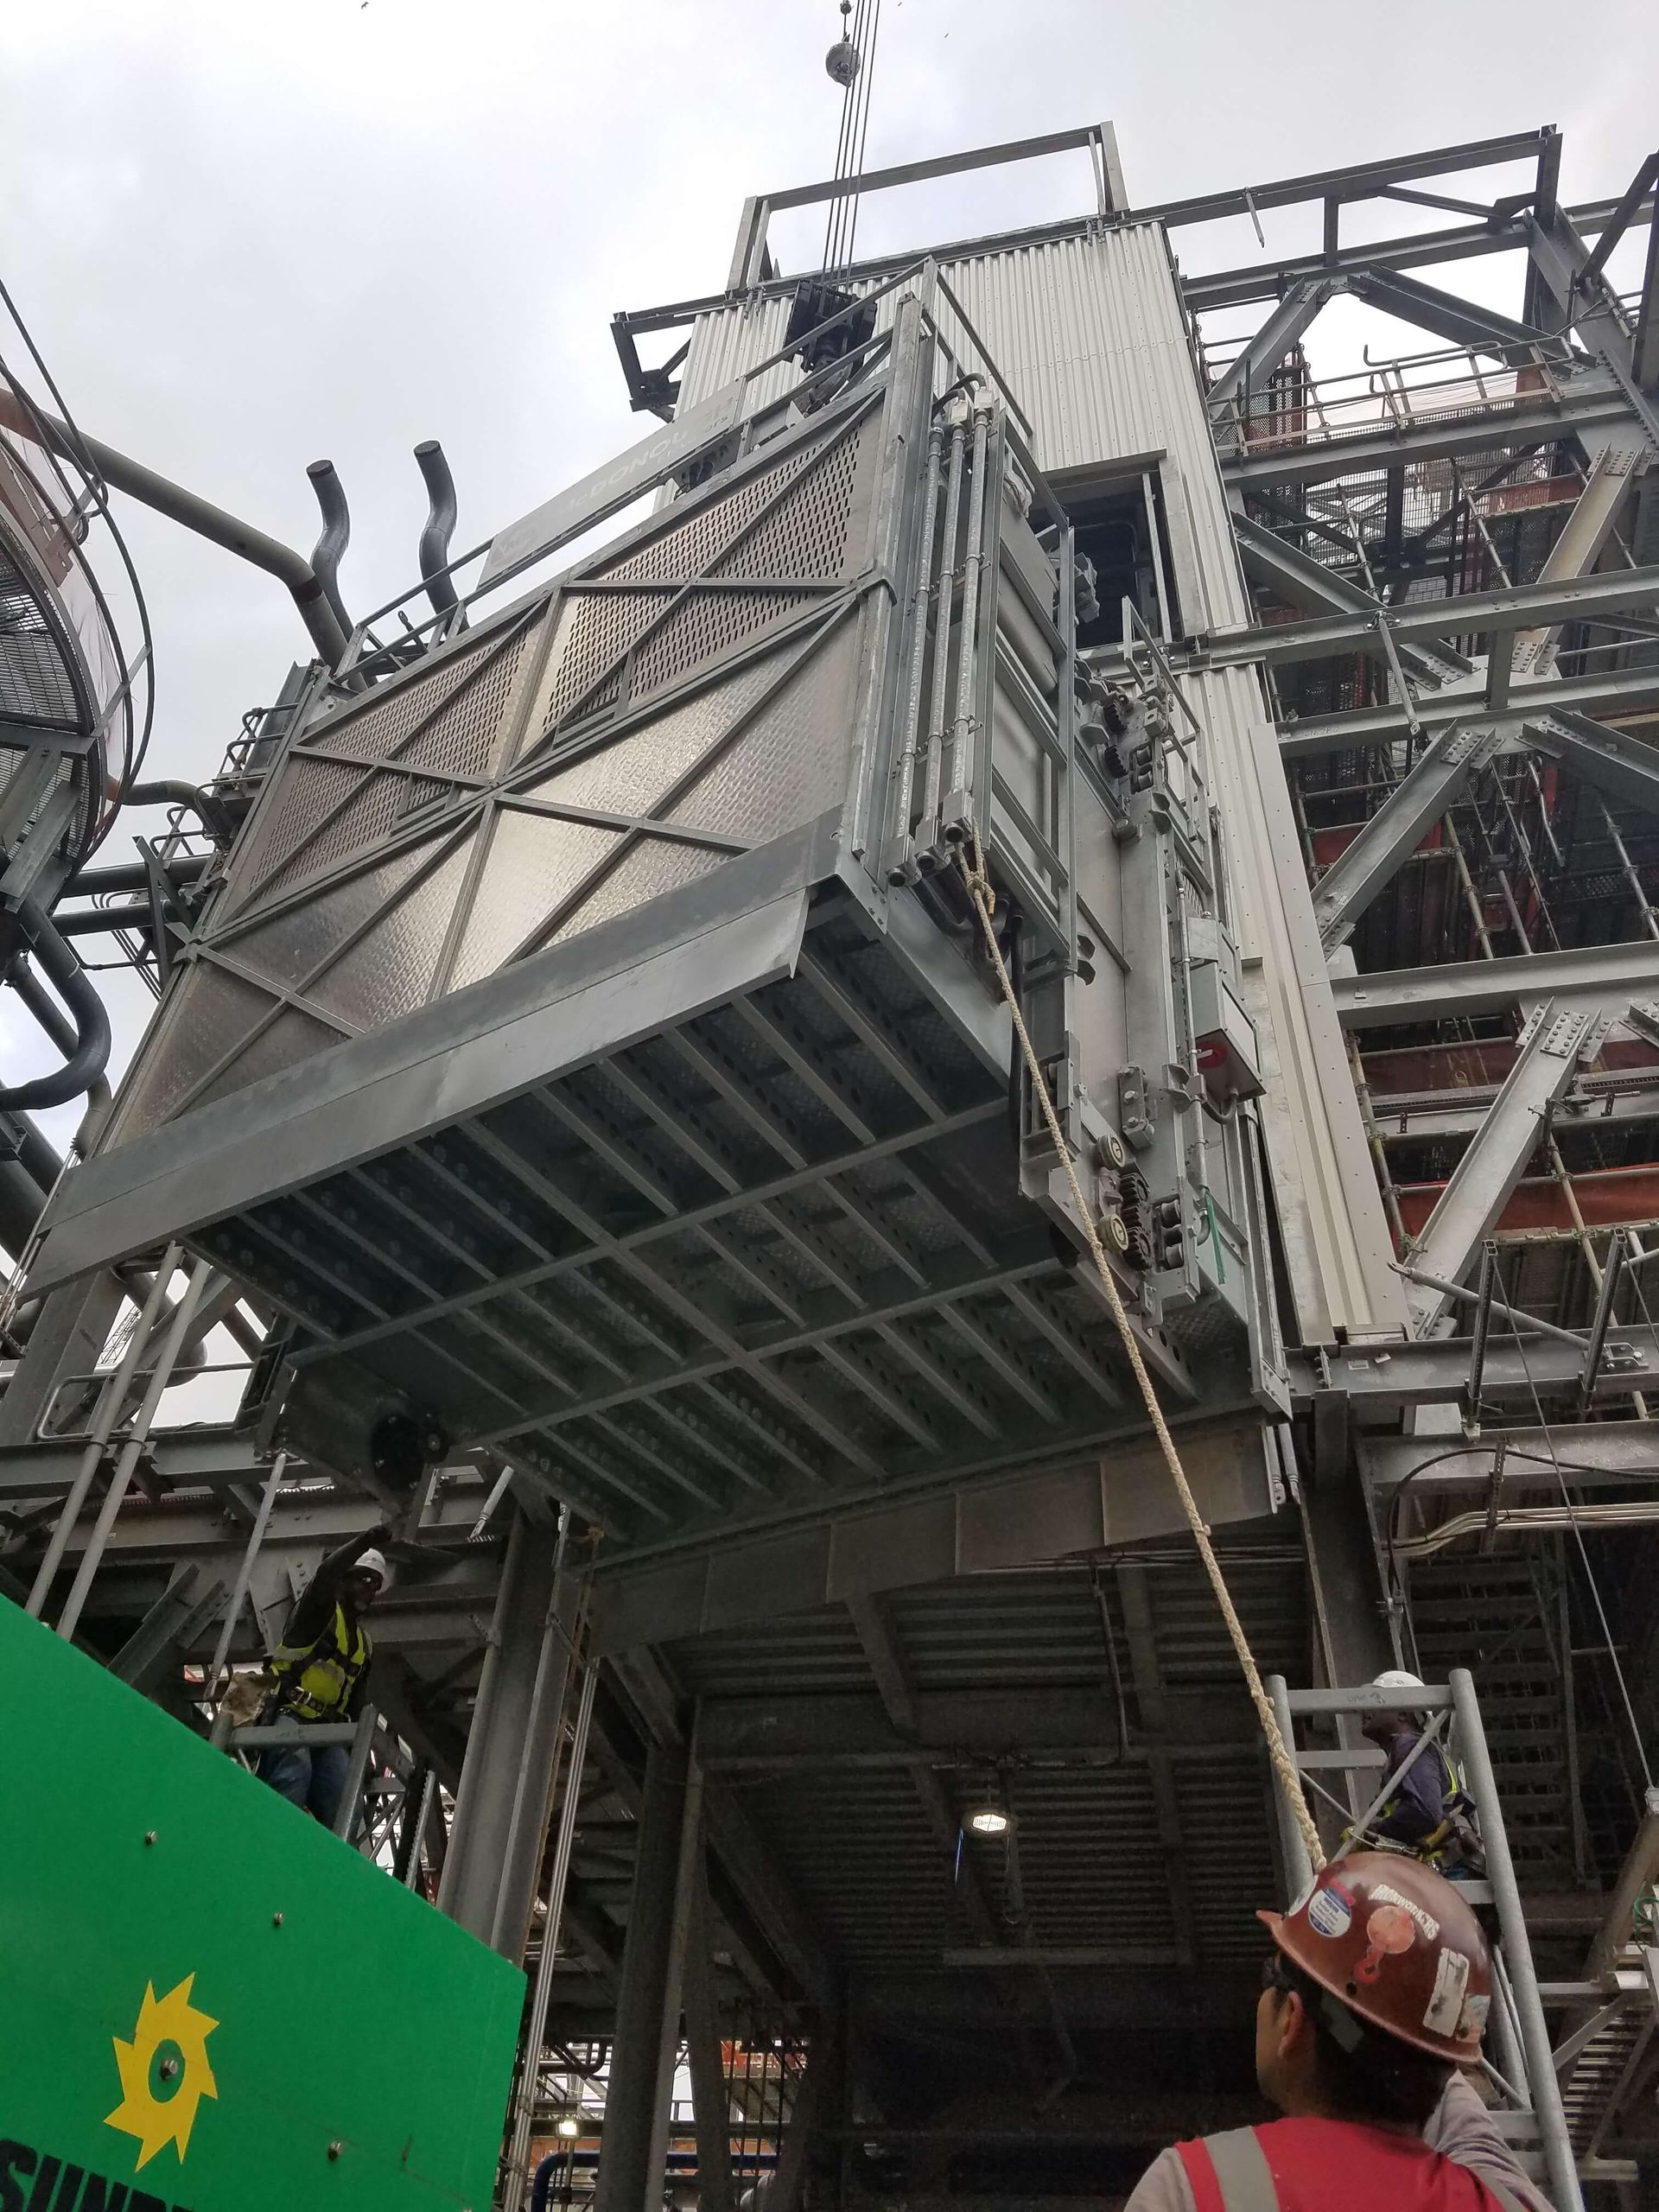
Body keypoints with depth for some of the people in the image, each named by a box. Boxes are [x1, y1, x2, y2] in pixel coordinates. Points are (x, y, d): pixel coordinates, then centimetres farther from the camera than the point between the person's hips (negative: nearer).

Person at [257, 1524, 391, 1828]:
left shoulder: (365, 1642, 27)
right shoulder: (320, 1609, 7)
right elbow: (326, 1573, -18)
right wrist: (369, 1539, -25)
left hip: (327, 1727, 7)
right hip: (288, 1714, -6)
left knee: (337, 1792, -17)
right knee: (294, 1773, -33)